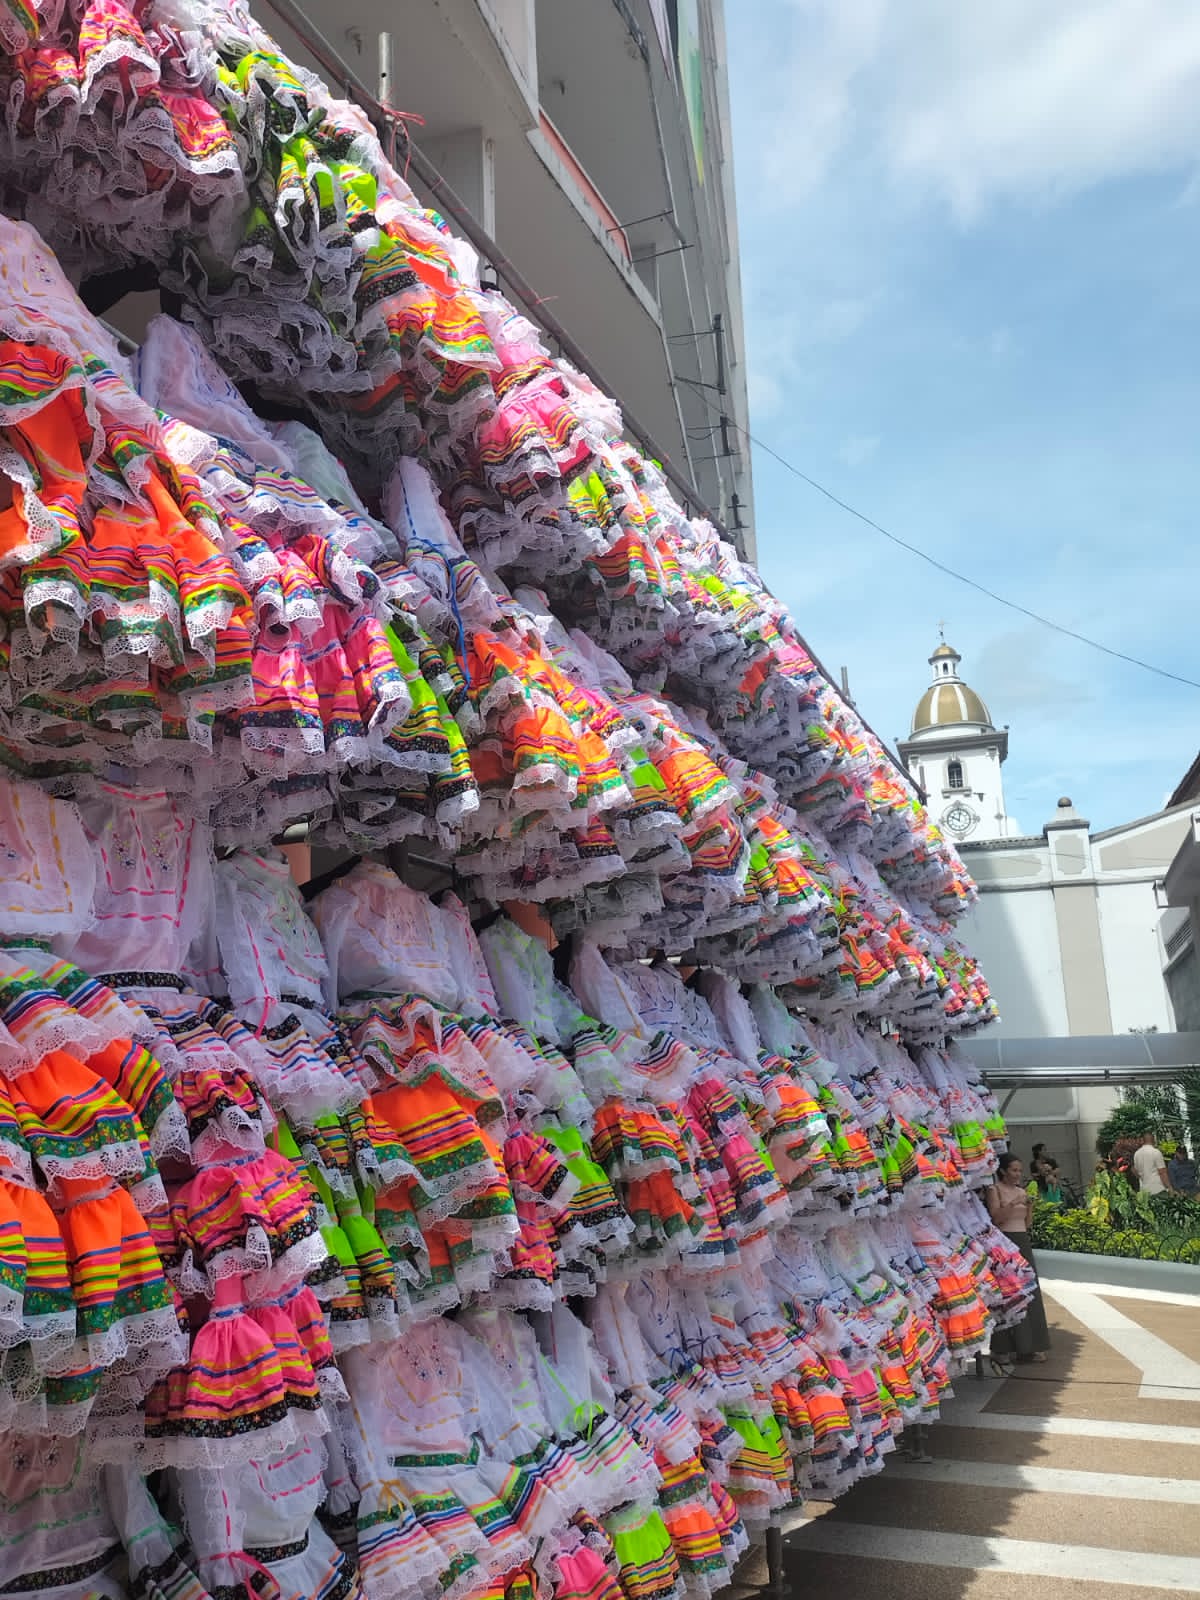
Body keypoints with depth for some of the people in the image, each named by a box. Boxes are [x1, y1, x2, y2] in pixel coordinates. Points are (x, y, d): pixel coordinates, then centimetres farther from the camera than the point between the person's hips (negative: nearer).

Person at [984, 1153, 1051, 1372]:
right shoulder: (995, 1190, -5)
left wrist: (1029, 1206, -1)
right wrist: (1014, 1203, -25)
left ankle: (1027, 1346, 20)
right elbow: (996, 1217, -16)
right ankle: (1003, 1349, -4)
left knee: (1029, 1293, 9)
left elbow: (1028, 1223, 15)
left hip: (1023, 1243, 7)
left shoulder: (1021, 1191, 14)